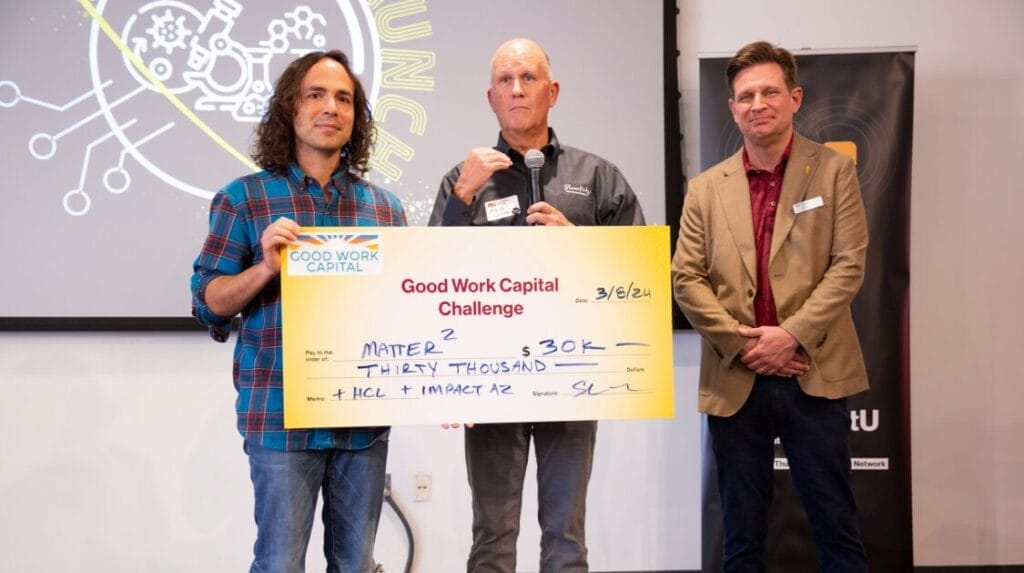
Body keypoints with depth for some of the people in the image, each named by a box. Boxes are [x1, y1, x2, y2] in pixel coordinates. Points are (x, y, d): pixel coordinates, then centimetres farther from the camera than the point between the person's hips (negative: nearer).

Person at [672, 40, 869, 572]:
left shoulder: (833, 171, 3)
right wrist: (740, 343, -10)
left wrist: (792, 334, -15)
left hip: (813, 376, -2)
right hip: (735, 382, 2)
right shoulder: (706, 189, 8)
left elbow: (848, 265, -5)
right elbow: (685, 278, 2)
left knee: (837, 528, 7)